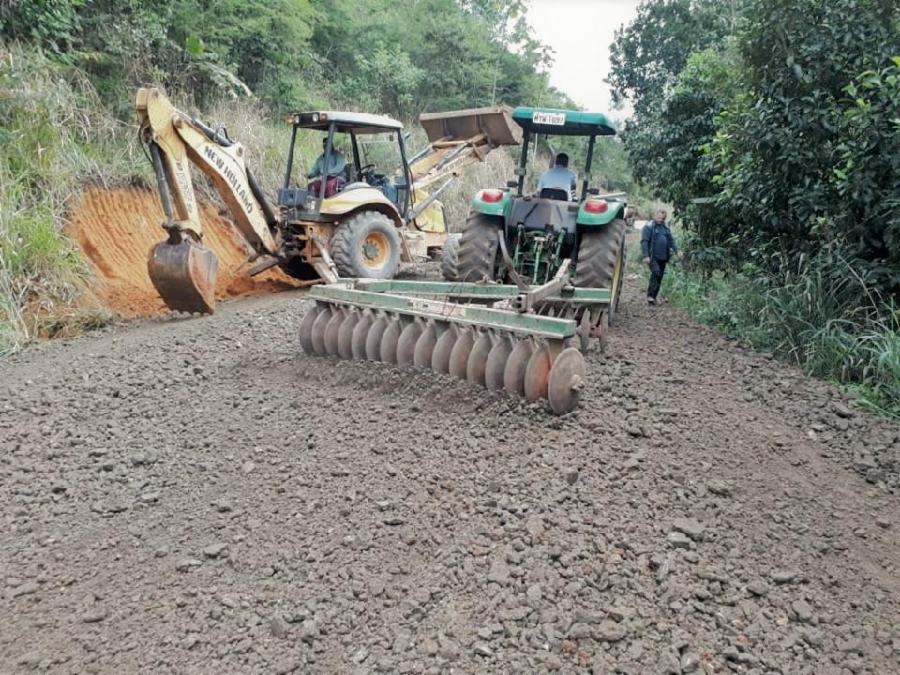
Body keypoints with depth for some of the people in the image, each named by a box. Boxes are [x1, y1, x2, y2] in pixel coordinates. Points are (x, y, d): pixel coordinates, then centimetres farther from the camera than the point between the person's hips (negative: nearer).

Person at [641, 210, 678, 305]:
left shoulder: (666, 228, 17)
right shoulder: (649, 227, -2)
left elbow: (672, 240, 16)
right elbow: (644, 242, -9)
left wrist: (676, 251, 1)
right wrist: (646, 256, -17)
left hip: (663, 257, 6)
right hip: (652, 257, -6)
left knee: (659, 276, 7)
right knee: (656, 273, -21)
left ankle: (654, 297, 15)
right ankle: (650, 295, -16)